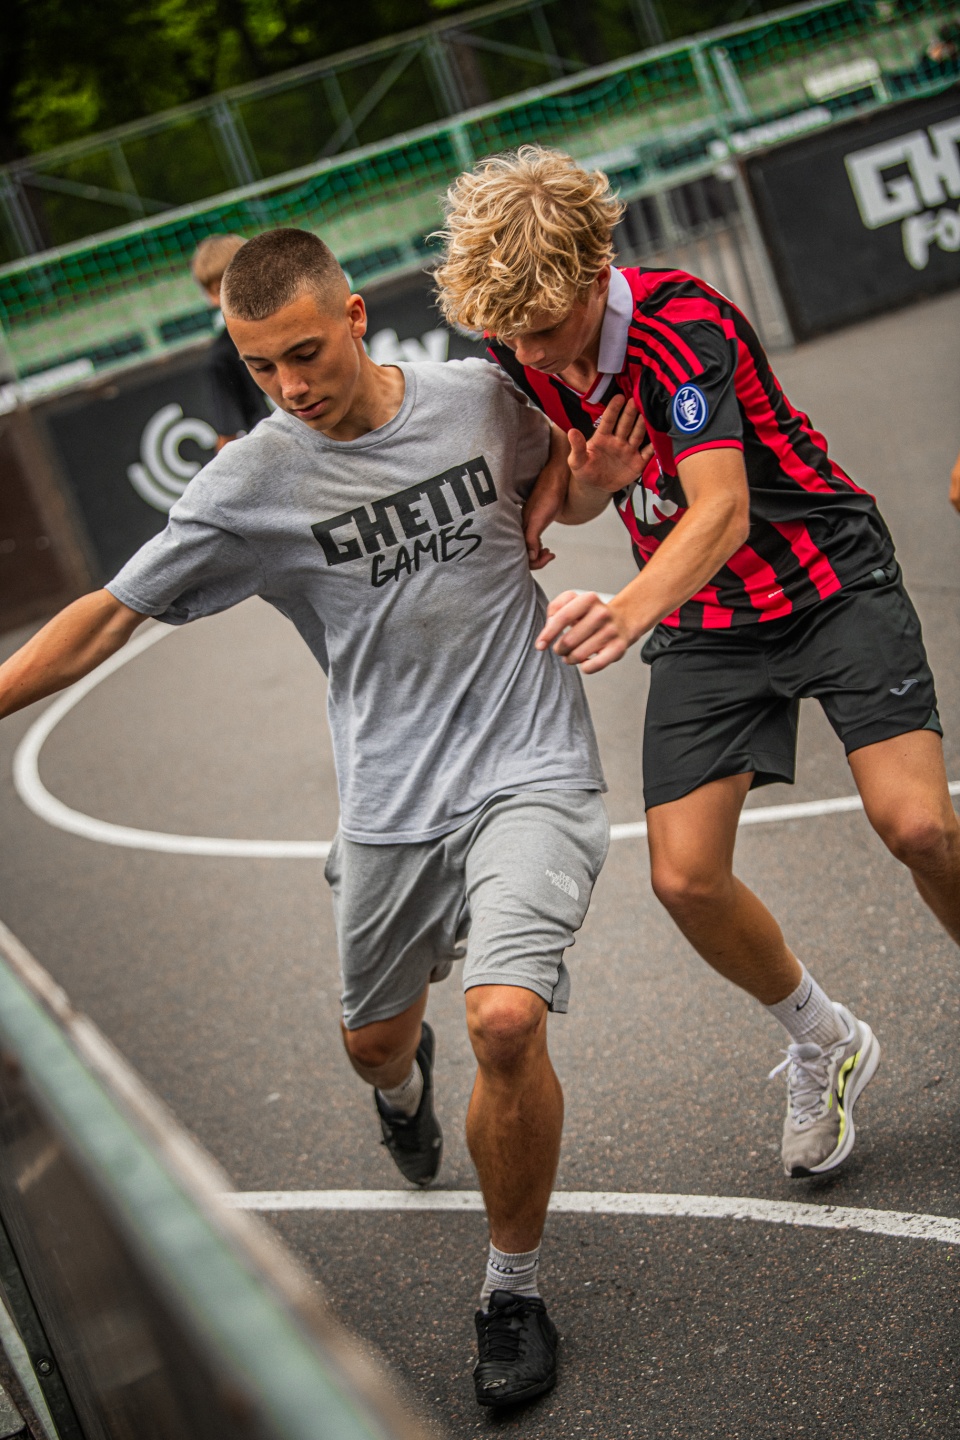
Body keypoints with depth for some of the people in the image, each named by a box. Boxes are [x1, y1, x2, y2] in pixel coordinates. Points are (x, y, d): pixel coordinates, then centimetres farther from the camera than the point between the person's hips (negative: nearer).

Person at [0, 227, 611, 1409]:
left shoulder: (479, 397, -2)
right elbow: (106, 616, -3)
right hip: (389, 804, 2)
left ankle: (513, 1291, 4)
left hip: (528, 772, -1)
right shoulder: (253, 481, -7)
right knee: (374, 1038, 18)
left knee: (506, 1022, -22)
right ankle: (403, 1079, 62)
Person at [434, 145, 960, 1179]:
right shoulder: (521, 354, -7)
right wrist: (582, 487, -16)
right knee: (686, 877, -6)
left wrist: (628, 613, -56)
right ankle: (822, 1044, 21)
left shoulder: (684, 326, -26)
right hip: (703, 627, 5)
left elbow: (722, 510, -38)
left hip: (831, 581, -5)